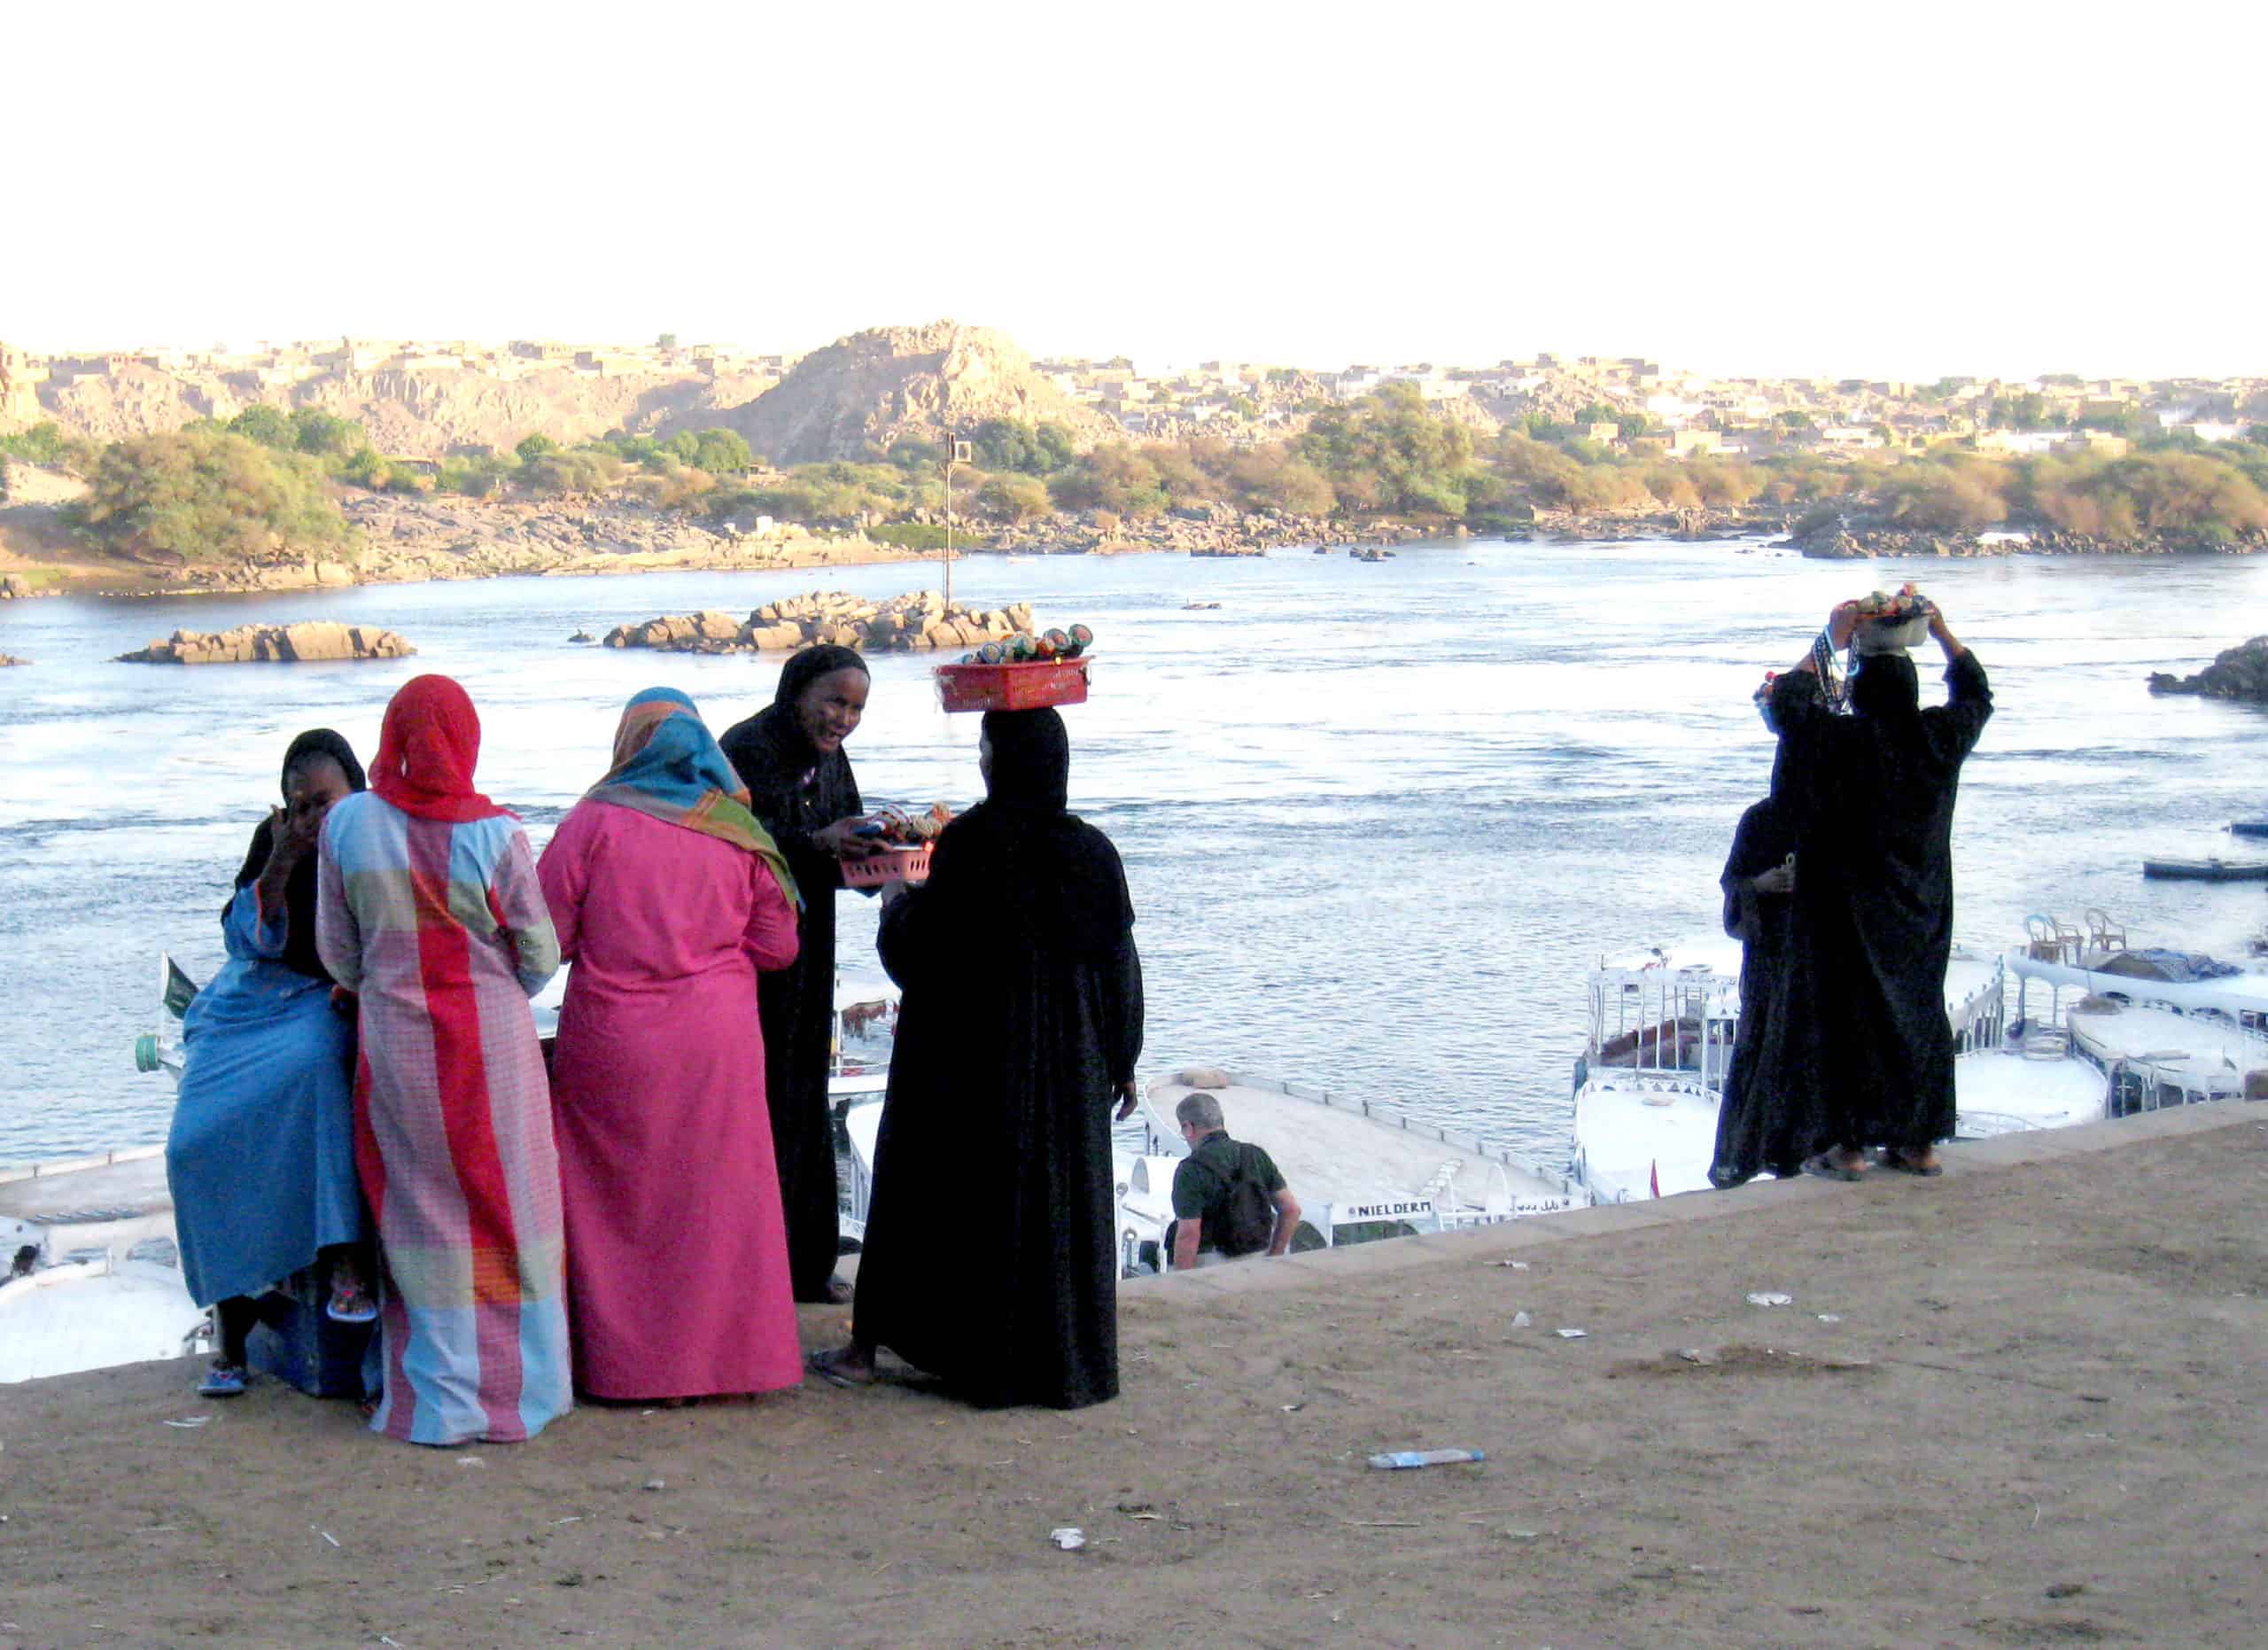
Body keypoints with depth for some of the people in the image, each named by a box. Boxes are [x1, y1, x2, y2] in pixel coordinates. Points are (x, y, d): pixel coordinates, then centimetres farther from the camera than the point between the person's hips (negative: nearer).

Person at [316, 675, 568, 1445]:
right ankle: (515, 1388, 15)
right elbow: (540, 956, -4)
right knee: (505, 1209, 10)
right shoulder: (495, 834, -11)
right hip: (493, 1041, -1)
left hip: (395, 1045, 1)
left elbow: (338, 953, 2)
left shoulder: (348, 824, -5)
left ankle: (438, 1399, 11)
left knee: (422, 1215, 9)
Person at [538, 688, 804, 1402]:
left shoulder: (595, 821, -6)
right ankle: (721, 1351, 14)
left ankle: (620, 1356, 12)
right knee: (715, 1197, 10)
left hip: (612, 1043, -2)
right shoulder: (738, 832, 1)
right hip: (716, 1045, 2)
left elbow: (546, 937, -5)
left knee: (617, 1193, 9)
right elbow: (777, 947, 6)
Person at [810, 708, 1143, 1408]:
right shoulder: (1092, 851, -2)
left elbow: (921, 949, -13)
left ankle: (868, 1346, 13)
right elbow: (1119, 962, 3)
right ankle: (1063, 1361, 13)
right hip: (1068, 1062, 3)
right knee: (1059, 1194, 11)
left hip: (970, 1054, -3)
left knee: (934, 1188, 6)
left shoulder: (968, 844, -15)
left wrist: (897, 904, 8)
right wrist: (1123, 1060, 13)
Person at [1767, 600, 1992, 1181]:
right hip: (1921, 912, 5)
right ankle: (1920, 1142, 16)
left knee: (1847, 1012, 1)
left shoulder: (1844, 741, -17)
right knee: (1919, 1011, 13)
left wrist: (1833, 641, -2)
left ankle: (1848, 1144, 0)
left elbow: (1788, 701, -5)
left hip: (1850, 908, -5)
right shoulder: (1941, 736, -3)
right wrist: (1943, 633, 18)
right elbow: (1976, 694, 17)